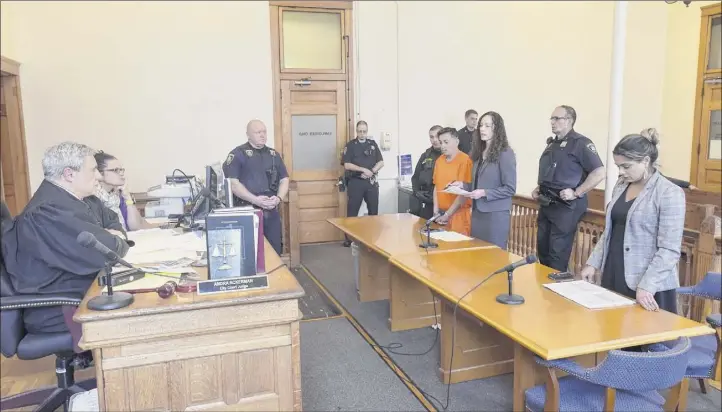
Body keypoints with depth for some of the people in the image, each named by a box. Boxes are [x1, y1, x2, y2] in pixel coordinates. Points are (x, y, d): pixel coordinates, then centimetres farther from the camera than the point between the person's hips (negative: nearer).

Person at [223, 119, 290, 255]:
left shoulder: (274, 154, 15)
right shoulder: (238, 154, -2)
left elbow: (284, 179, 15)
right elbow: (232, 183, -11)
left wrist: (279, 198, -6)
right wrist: (255, 200, -20)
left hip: (271, 211, 5)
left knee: (275, 250, 8)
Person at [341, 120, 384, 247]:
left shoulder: (373, 144, 10)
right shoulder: (350, 145, 0)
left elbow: (381, 162, 7)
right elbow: (347, 165, -9)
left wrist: (372, 171, -10)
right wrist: (363, 169, -17)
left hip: (371, 182, 3)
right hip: (356, 182, -3)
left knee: (373, 210, 7)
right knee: (352, 211, 0)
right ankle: (349, 238, 6)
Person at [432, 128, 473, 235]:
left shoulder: (464, 160, -11)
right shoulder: (439, 160, 9)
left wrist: (447, 214, -13)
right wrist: (436, 209, 3)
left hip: (458, 214, -6)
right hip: (441, 213, 6)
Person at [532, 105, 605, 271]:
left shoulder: (580, 143, -9)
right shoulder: (552, 144, 16)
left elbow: (599, 173, -15)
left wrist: (576, 193, -18)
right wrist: (539, 188, 12)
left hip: (565, 206, -8)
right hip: (546, 204, 8)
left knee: (558, 254, -3)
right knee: (543, 250, 14)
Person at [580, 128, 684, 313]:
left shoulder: (669, 193, -12)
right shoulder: (621, 186, 8)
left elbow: (669, 250, -16)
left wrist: (646, 286, -23)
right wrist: (593, 263, 7)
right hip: (613, 277, 6)